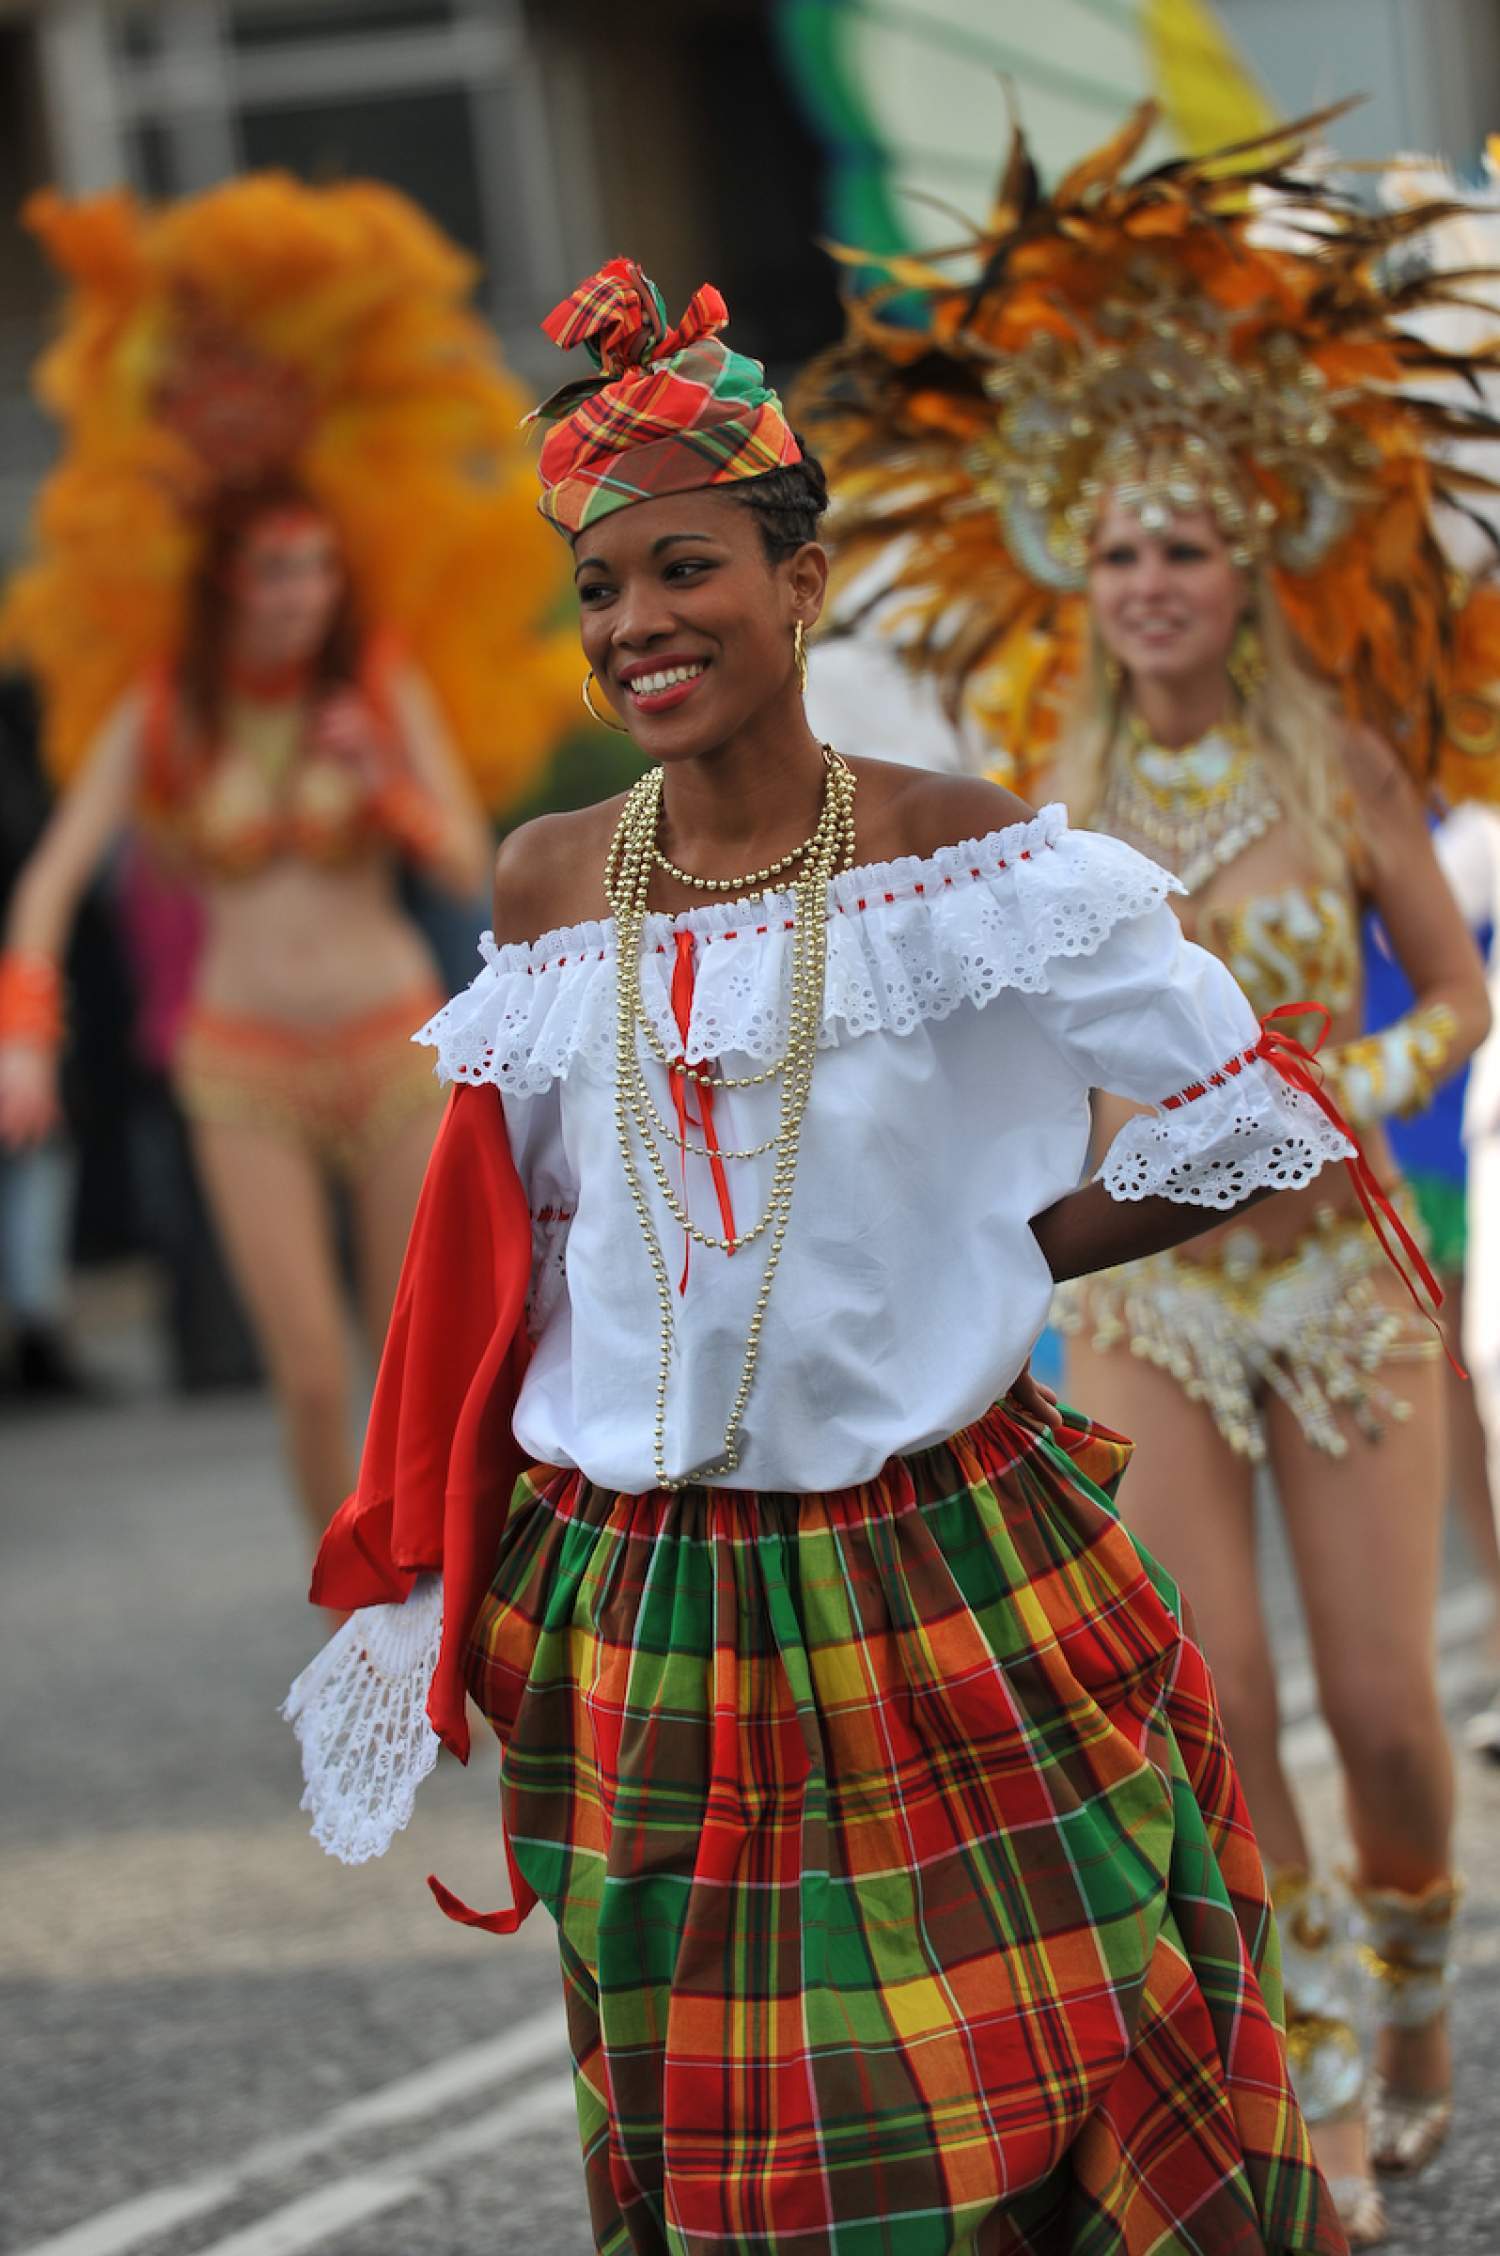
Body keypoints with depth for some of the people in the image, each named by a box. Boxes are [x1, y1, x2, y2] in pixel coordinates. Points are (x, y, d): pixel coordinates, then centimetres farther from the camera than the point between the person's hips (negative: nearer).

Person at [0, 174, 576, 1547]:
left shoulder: (383, 684, 1)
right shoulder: (160, 712, -1)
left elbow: (470, 862, -3)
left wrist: (388, 788, -22)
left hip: (395, 1044, 1)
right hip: (244, 1064, -1)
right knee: (311, 1373, -9)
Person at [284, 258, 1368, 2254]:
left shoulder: (957, 854, -6)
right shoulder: (548, 886, 5)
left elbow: (1259, 1128, -2)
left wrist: (975, 1260, 0)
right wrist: (431, 1593, 13)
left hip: (948, 1596, -3)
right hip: (633, 1621, 3)